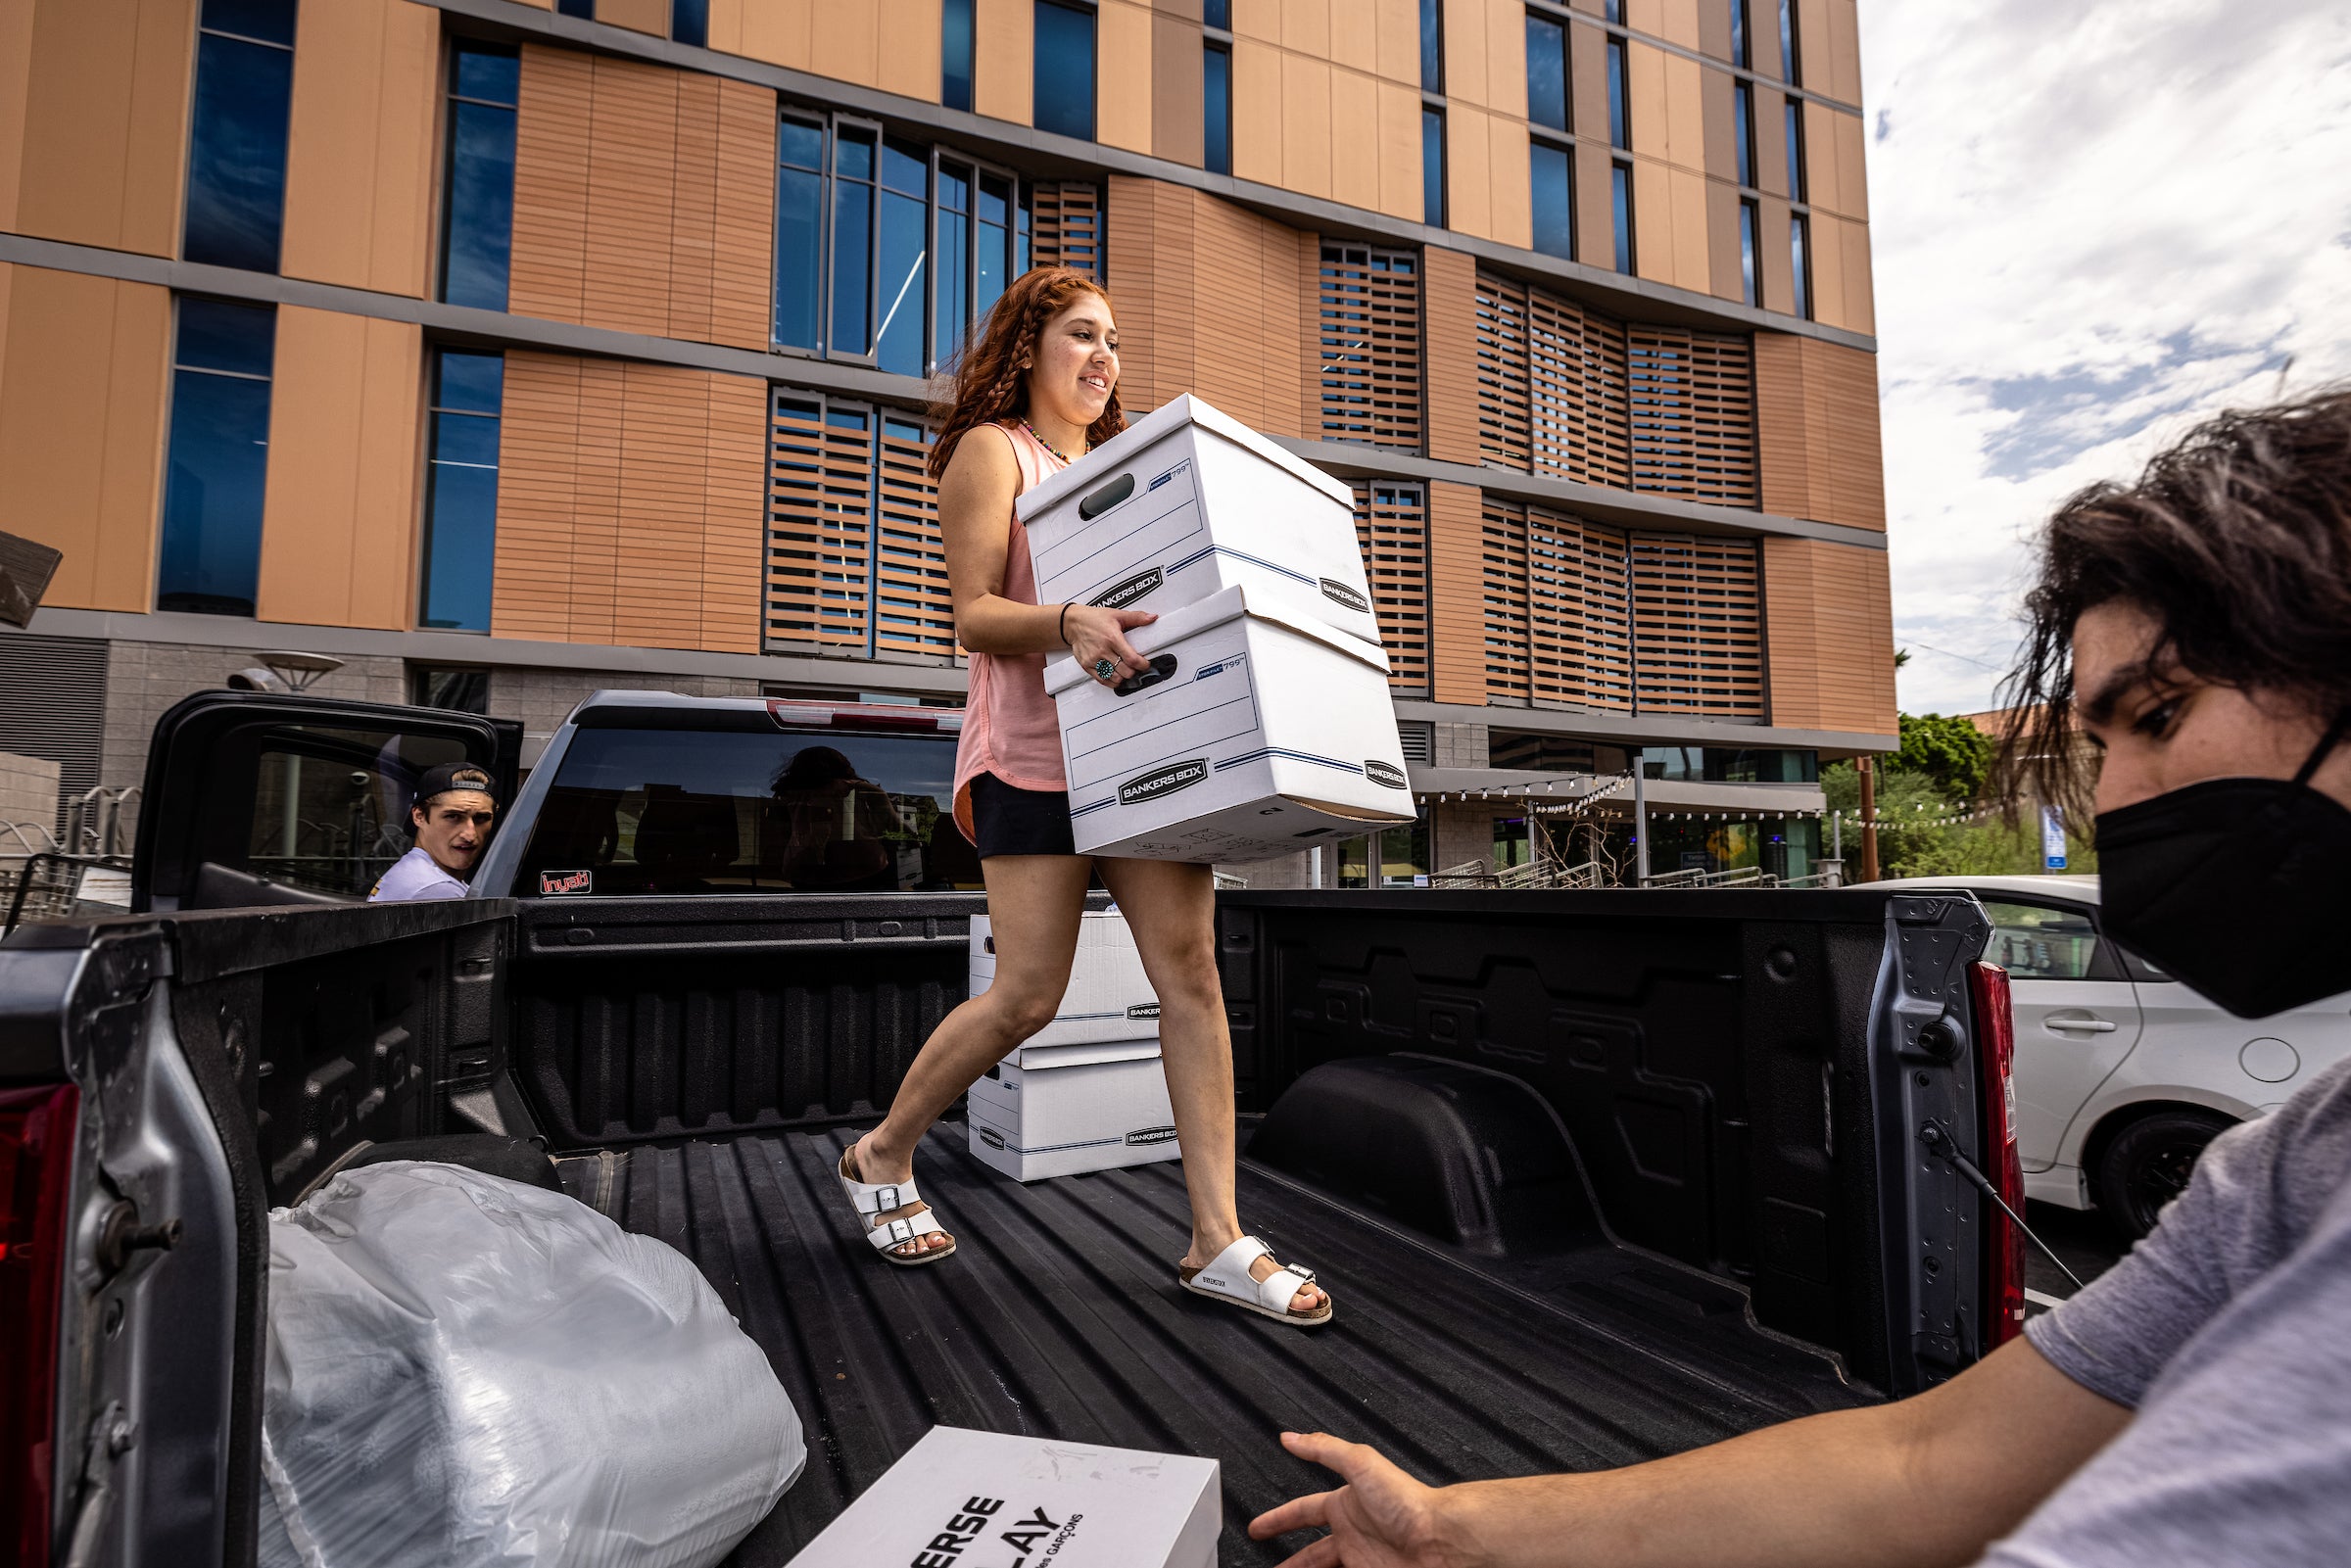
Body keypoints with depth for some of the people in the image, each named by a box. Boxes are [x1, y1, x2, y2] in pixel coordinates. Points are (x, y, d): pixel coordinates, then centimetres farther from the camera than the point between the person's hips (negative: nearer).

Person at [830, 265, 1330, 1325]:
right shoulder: (990, 450, 5)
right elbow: (973, 616, -7)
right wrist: (1065, 625, -26)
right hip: (1033, 749, -6)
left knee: (1190, 966, -6)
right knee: (1028, 995, -7)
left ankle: (1217, 1239, -1)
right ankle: (882, 1158, 19)